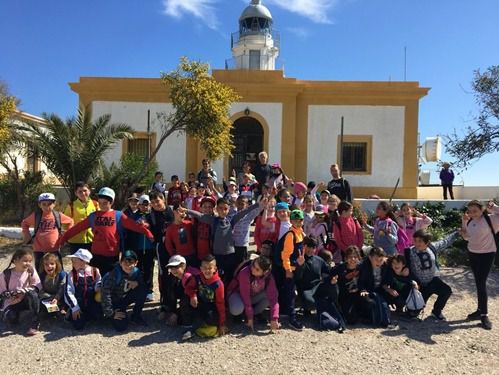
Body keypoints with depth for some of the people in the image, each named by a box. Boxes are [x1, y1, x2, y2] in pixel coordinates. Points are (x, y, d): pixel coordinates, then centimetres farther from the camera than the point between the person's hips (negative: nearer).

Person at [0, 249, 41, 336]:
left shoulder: (31, 271, -8)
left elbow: (37, 286, -8)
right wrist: (9, 295, -19)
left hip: (26, 300, 0)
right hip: (12, 303, 0)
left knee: (32, 293, -36)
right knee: (10, 319, -30)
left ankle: (35, 324, -25)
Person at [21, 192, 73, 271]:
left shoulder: (58, 216, -2)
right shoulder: (35, 216, -2)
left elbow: (70, 221, 13)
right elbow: (24, 223, 14)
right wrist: (27, 235, 5)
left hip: (54, 249, 0)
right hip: (39, 250, 0)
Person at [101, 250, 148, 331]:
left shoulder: (136, 271, -12)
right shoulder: (114, 274, -28)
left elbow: (144, 284, 1)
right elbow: (106, 294, -26)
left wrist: (137, 283, -23)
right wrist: (111, 313, -23)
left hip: (125, 298, 4)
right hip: (114, 302, -4)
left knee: (142, 291, -22)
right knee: (121, 326, -21)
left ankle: (136, 316, -1)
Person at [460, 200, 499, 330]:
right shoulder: (470, 221, 4)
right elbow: (467, 237, 12)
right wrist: (464, 222, 1)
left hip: (487, 254, -6)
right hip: (472, 254, 6)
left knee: (481, 283, -7)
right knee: (478, 283, 13)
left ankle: (484, 315, 4)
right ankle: (480, 310, 24)